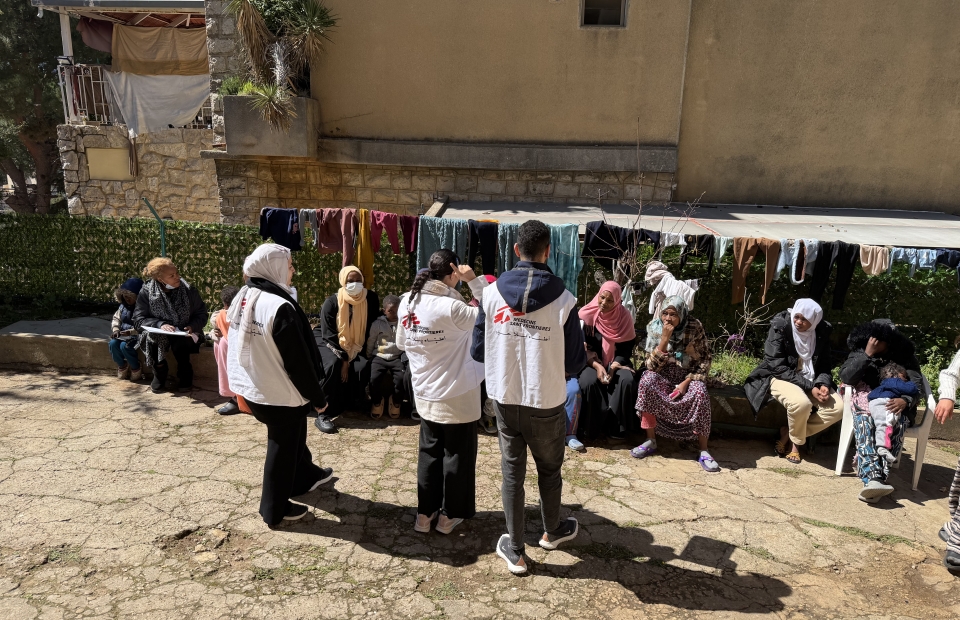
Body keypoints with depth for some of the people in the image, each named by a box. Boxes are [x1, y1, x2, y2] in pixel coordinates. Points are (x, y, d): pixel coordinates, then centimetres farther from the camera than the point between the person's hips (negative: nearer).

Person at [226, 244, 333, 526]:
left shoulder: (242, 298, 1)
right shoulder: (281, 307, -26)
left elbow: (238, 345, 12)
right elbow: (298, 361, -22)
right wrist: (318, 397, -11)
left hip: (250, 386, 9)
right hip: (279, 392, -8)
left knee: (292, 434, 27)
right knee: (282, 447, 10)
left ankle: (304, 476, 47)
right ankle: (275, 510, 25)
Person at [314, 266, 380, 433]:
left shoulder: (371, 299, -11)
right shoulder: (332, 302, -18)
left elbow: (369, 329, -6)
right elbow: (329, 335, -19)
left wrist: (350, 357, -13)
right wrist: (343, 359, -26)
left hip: (353, 346, 3)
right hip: (327, 342, -3)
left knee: (362, 367, -26)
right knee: (333, 364, -33)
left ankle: (350, 403, 0)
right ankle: (323, 415, -28)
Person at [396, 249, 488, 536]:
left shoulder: (407, 302, -3)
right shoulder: (451, 307, -24)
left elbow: (402, 343, 8)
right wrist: (475, 281, -19)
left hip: (425, 394, 6)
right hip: (457, 395, -6)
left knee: (429, 453, 18)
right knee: (457, 456, 11)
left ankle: (424, 513, 27)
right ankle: (449, 515, 24)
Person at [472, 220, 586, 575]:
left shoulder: (492, 293, -10)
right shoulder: (563, 300, -16)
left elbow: (478, 352, -2)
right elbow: (575, 363, -10)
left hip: (504, 399, 2)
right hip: (546, 402, -1)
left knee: (512, 470, 16)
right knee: (549, 468, 21)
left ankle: (514, 550, 26)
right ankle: (552, 531, 44)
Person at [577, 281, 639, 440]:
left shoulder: (624, 317, -6)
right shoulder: (587, 315, -9)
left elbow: (626, 350, -3)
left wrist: (613, 367, -19)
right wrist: (597, 366, -20)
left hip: (616, 362, 1)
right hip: (591, 362, -1)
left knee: (627, 381, -30)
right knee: (589, 382, -33)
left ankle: (617, 426, -13)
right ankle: (594, 426, -14)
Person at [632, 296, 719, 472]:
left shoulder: (694, 327, -14)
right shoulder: (654, 328, -13)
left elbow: (705, 359, -9)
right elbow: (652, 366, -18)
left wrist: (687, 382, -21)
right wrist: (664, 339, -30)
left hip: (689, 374, -1)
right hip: (663, 374, 1)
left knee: (700, 393, -32)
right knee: (646, 382, -30)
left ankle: (703, 451, -18)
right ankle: (650, 441, -19)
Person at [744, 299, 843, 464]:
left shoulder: (822, 331, -3)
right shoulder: (780, 327, -16)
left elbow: (825, 365, 6)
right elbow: (777, 367, -19)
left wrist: (823, 384, -17)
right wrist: (809, 387, -25)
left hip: (811, 380, 5)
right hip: (781, 377, -5)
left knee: (838, 408, -18)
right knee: (802, 403, -35)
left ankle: (788, 432, -3)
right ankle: (795, 441, -3)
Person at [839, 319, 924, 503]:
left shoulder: (905, 355, 4)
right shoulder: (859, 352, 4)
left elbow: (917, 386, -7)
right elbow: (846, 377, -11)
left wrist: (904, 400, -29)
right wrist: (867, 355, -18)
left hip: (895, 405, 0)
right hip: (866, 403, 0)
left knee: (896, 424, -36)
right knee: (864, 420, -37)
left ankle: (874, 478, -45)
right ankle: (874, 477, -51)